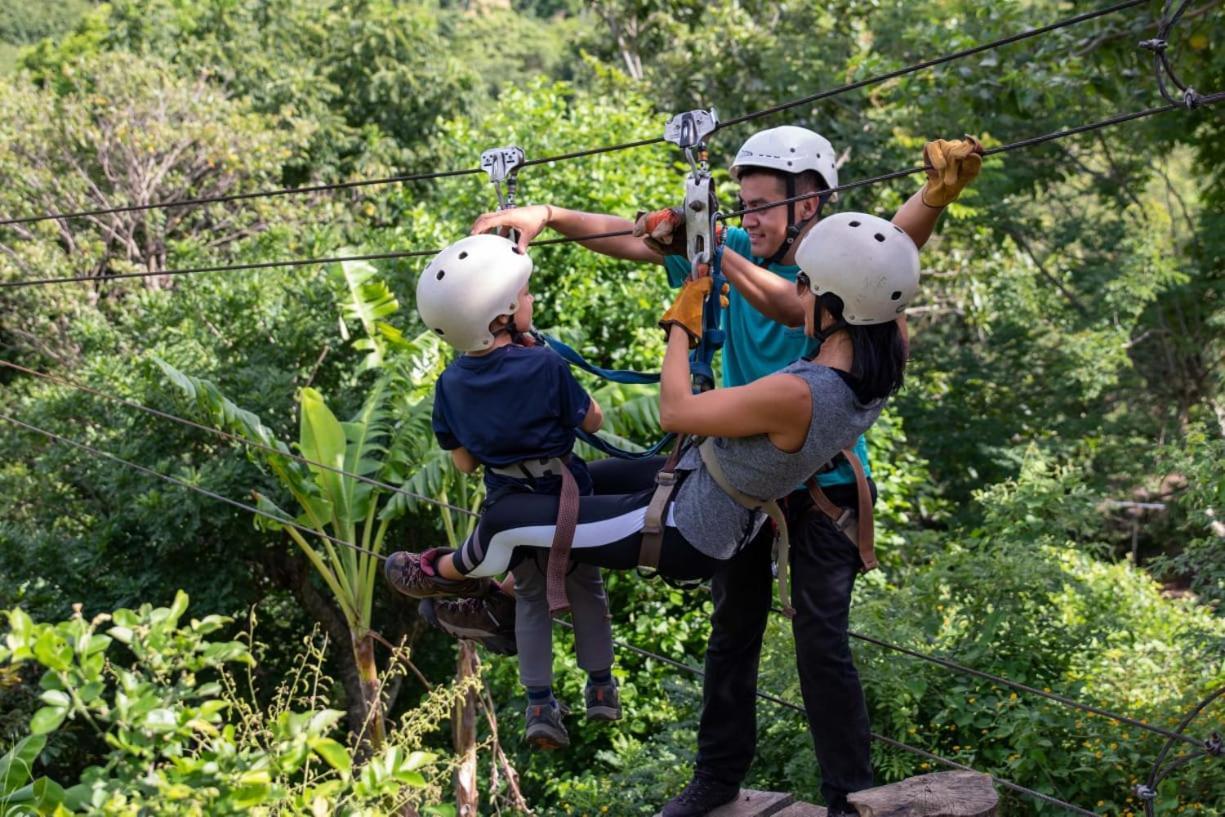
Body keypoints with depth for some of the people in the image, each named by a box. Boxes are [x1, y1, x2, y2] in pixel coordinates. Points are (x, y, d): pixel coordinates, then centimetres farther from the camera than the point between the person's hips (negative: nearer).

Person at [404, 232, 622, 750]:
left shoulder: (452, 383, -8)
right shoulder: (545, 366, -21)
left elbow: (463, 461, -1)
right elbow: (592, 420, -6)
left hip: (506, 504, 3)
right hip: (565, 494, -3)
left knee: (530, 597, 18)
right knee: (585, 587, 18)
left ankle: (540, 706, 13)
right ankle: (601, 689, 29)